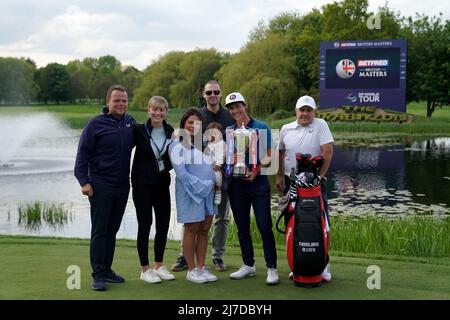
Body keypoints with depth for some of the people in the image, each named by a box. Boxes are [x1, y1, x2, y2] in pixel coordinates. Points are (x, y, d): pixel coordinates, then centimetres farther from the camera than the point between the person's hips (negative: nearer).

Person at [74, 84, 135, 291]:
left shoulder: (130, 122, 6)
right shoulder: (96, 124, -8)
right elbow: (83, 154, -7)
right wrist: (84, 181, -13)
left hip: (122, 186, 5)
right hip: (100, 185, -5)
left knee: (112, 230, 13)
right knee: (99, 231, -1)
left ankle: (106, 269, 22)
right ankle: (98, 275, 3)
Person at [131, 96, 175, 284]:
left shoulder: (170, 131, 3)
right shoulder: (139, 130, -8)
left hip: (162, 184, 4)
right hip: (142, 184, -4)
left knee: (163, 225, 7)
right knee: (145, 225, 0)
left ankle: (159, 266, 22)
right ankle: (145, 269, 11)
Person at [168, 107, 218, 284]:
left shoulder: (203, 143, 15)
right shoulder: (178, 145, -7)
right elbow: (181, 172, -15)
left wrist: (215, 182, 3)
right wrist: (201, 184, -16)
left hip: (208, 191, 7)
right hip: (190, 192, -6)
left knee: (204, 229, 8)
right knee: (192, 230, 0)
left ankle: (201, 267, 16)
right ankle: (192, 270, 9)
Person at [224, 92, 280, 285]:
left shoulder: (261, 128, 0)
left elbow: (268, 157, -4)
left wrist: (255, 171, -18)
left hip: (258, 182, -4)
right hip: (236, 184, 4)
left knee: (264, 226, -7)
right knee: (242, 227, 11)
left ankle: (271, 268, 0)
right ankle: (248, 265, 22)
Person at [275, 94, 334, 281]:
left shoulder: (320, 125, -6)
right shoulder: (286, 129, 6)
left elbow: (327, 151, -11)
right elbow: (281, 153, 18)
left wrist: (320, 175, -14)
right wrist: (279, 176, 14)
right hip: (291, 181, 4)